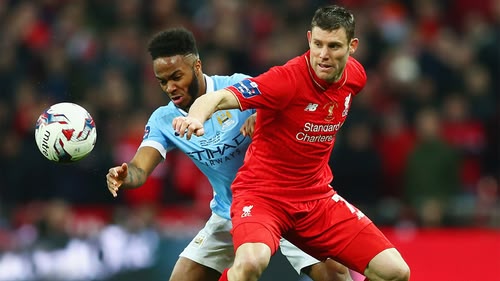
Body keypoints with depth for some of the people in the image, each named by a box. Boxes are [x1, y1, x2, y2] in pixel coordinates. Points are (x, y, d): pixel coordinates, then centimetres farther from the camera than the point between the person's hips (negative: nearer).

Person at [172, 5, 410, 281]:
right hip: (262, 194, -6)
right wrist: (196, 116, -57)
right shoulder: (288, 79, -22)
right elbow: (217, 98, -35)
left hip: (318, 198, 6)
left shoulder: (355, 75, -2)